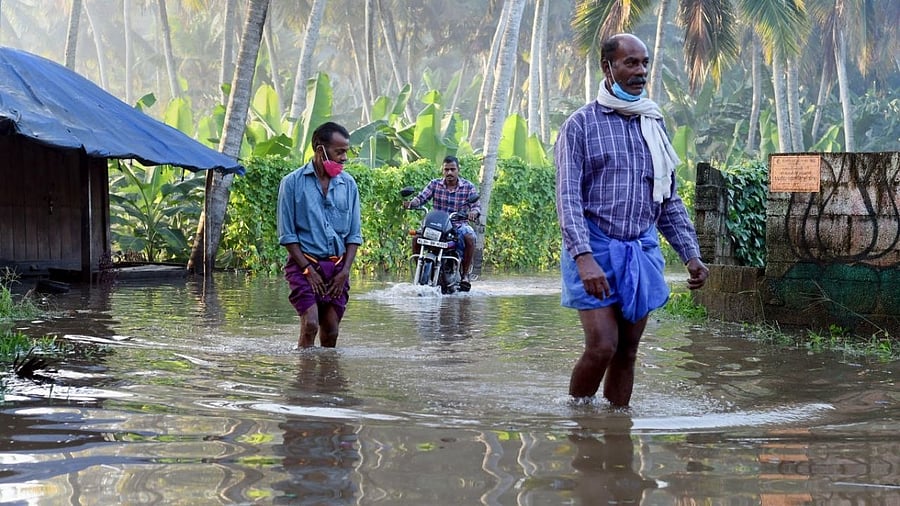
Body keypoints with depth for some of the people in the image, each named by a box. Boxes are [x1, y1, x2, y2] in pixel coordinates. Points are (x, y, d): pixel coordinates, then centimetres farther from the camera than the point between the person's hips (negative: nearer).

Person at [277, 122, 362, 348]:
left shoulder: (348, 184, 6)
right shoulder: (293, 182, -4)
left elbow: (354, 234, 9)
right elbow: (287, 234, -4)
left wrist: (344, 271, -2)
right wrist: (308, 270, -10)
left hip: (337, 267, 4)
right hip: (304, 264, -4)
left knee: (331, 333, 3)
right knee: (310, 325, -18)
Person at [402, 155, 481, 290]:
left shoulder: (468, 186, -1)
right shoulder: (435, 184, 4)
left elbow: (476, 206, -7)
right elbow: (421, 197, -3)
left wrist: (473, 212, -32)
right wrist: (411, 203, -26)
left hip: (459, 225, -2)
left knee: (469, 238, -33)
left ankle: (465, 274, -19)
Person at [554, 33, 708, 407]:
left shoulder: (654, 125, 14)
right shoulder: (581, 125, -2)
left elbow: (669, 200, 18)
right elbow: (568, 198, -11)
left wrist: (691, 254, 7)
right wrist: (584, 258, -24)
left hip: (642, 252, 5)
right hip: (595, 250, -5)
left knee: (627, 352, 5)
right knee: (602, 346, -13)